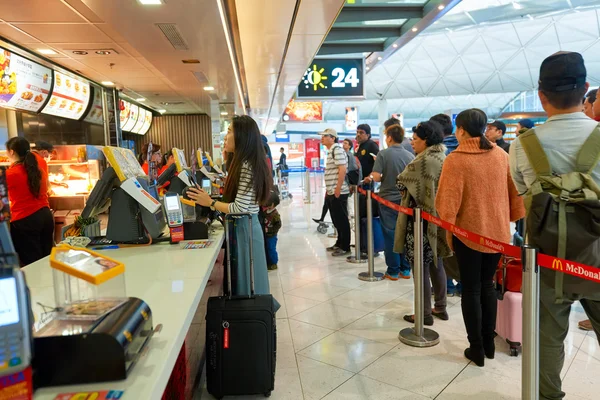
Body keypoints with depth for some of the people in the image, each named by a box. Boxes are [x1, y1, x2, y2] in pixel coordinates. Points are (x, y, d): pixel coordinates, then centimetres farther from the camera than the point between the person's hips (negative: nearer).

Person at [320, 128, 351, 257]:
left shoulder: (337, 149, -13)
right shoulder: (330, 151, 17)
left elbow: (342, 170, -21)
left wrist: (338, 189, -23)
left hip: (338, 192, -10)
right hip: (331, 192, 10)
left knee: (342, 220, -2)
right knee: (336, 220, 16)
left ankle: (345, 247, 6)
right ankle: (339, 243, 27)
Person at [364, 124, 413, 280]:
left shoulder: (383, 154, -10)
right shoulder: (410, 156, 0)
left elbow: (376, 177, -17)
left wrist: (370, 177, 4)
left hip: (388, 200, -3)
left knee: (390, 236, 5)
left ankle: (393, 271, 10)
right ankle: (405, 269, 18)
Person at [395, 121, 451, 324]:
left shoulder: (423, 161, -18)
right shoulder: (443, 158, 8)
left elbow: (401, 182, -8)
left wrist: (403, 176, 10)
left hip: (421, 219, -9)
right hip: (438, 217, 9)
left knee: (421, 266, 1)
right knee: (436, 263, 17)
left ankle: (425, 314, 10)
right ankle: (440, 308, 27)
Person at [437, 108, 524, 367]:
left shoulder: (455, 160, -17)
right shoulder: (501, 155, -1)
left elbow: (447, 203, -17)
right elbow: (515, 192, 5)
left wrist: (448, 226, -2)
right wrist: (511, 218, 17)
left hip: (468, 233, -5)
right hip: (497, 232, 5)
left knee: (471, 290, 9)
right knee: (487, 285, 19)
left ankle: (477, 349, 17)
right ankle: (489, 343, 29)